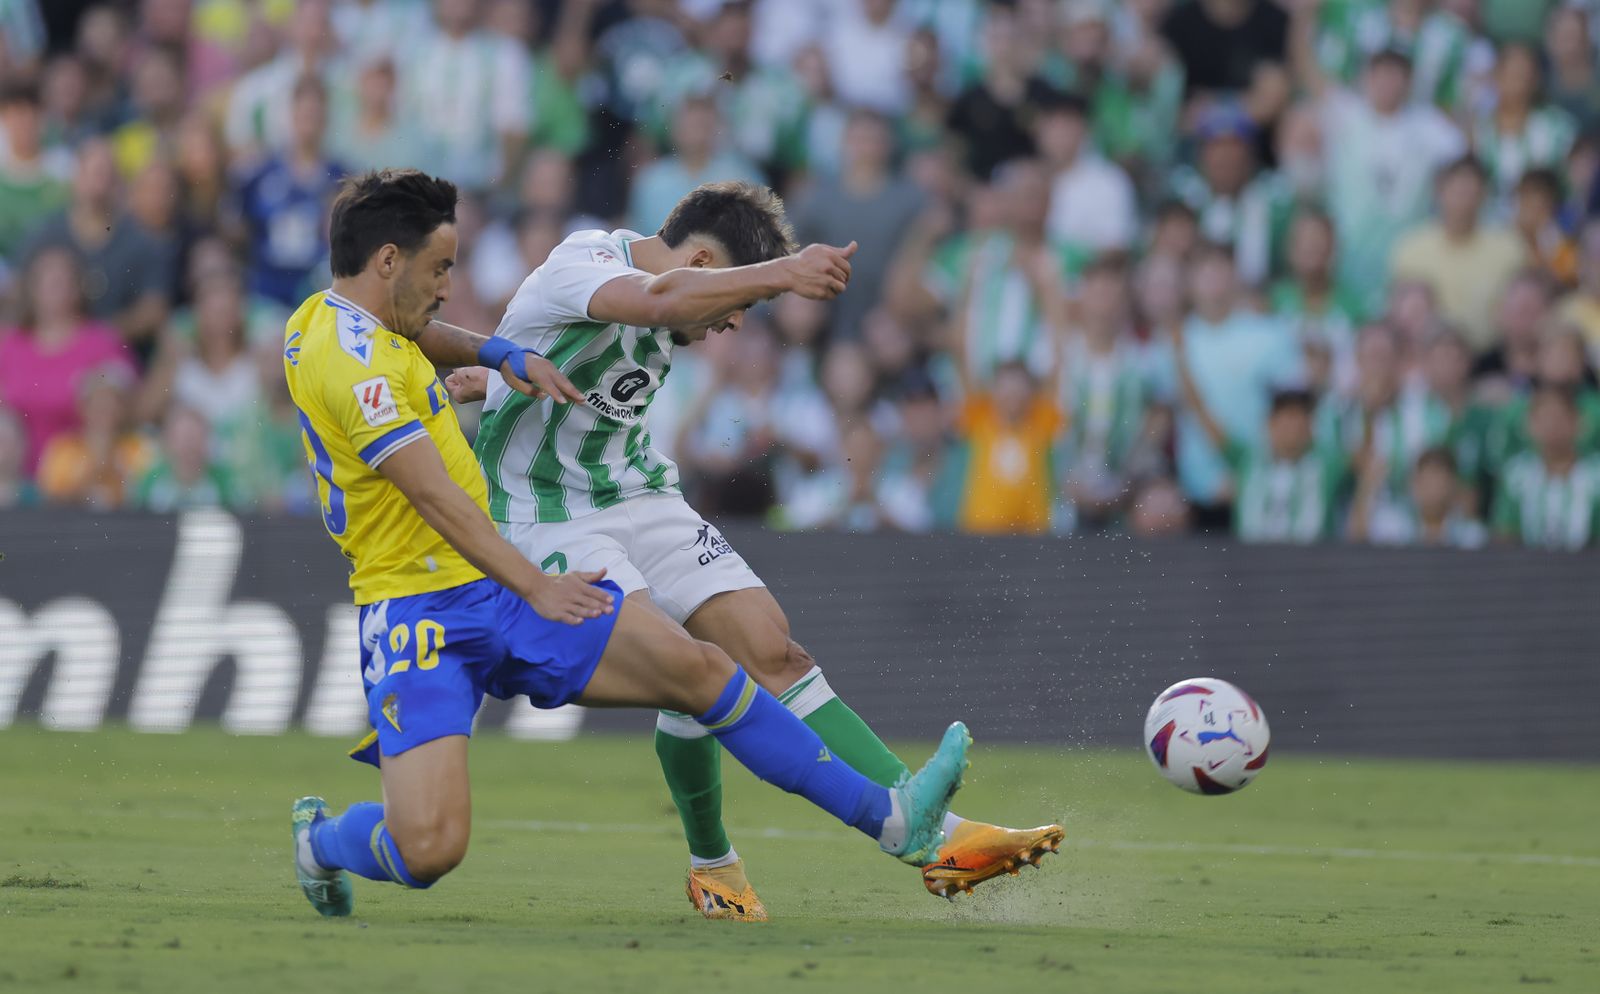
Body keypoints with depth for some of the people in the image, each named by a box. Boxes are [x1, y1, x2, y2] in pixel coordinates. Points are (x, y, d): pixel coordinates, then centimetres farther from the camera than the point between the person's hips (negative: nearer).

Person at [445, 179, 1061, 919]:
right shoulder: (577, 266, -21)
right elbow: (660, 299, -44)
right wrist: (779, 274, -54)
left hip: (642, 499, 8)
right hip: (549, 518, -8)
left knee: (775, 655, -7)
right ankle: (711, 864, -6)